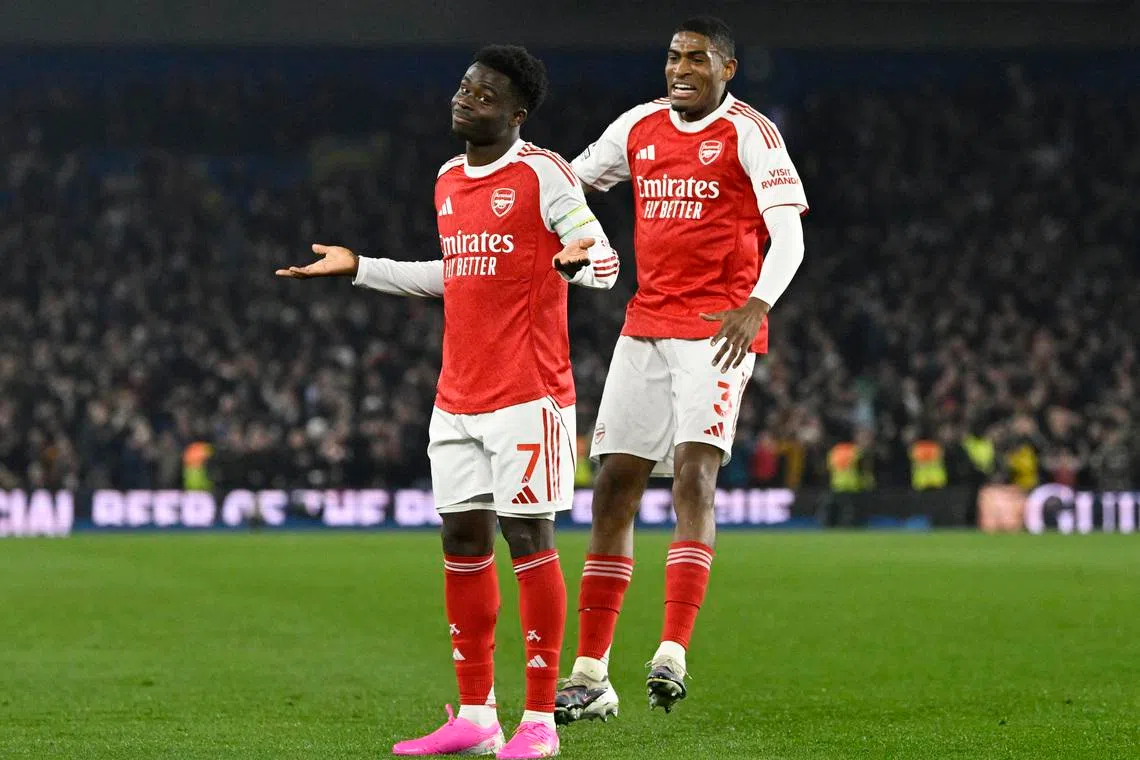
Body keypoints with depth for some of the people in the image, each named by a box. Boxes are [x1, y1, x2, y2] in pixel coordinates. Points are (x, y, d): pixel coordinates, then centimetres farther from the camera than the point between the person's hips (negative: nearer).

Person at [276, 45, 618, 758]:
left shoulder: (543, 174, -7)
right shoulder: (449, 182, 15)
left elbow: (606, 262, -9)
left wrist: (577, 262, -33)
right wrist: (356, 267, 30)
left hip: (528, 392, -8)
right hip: (458, 398, 8)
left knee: (528, 538, -7)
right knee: (463, 542, 7)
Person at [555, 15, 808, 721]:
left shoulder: (750, 133, -5)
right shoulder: (640, 126, 11)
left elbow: (788, 236, -13)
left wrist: (757, 305, -30)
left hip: (718, 330, -6)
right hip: (646, 325, 6)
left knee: (694, 476, -20)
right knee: (614, 486, 3)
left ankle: (673, 654, -26)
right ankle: (590, 677, 7)